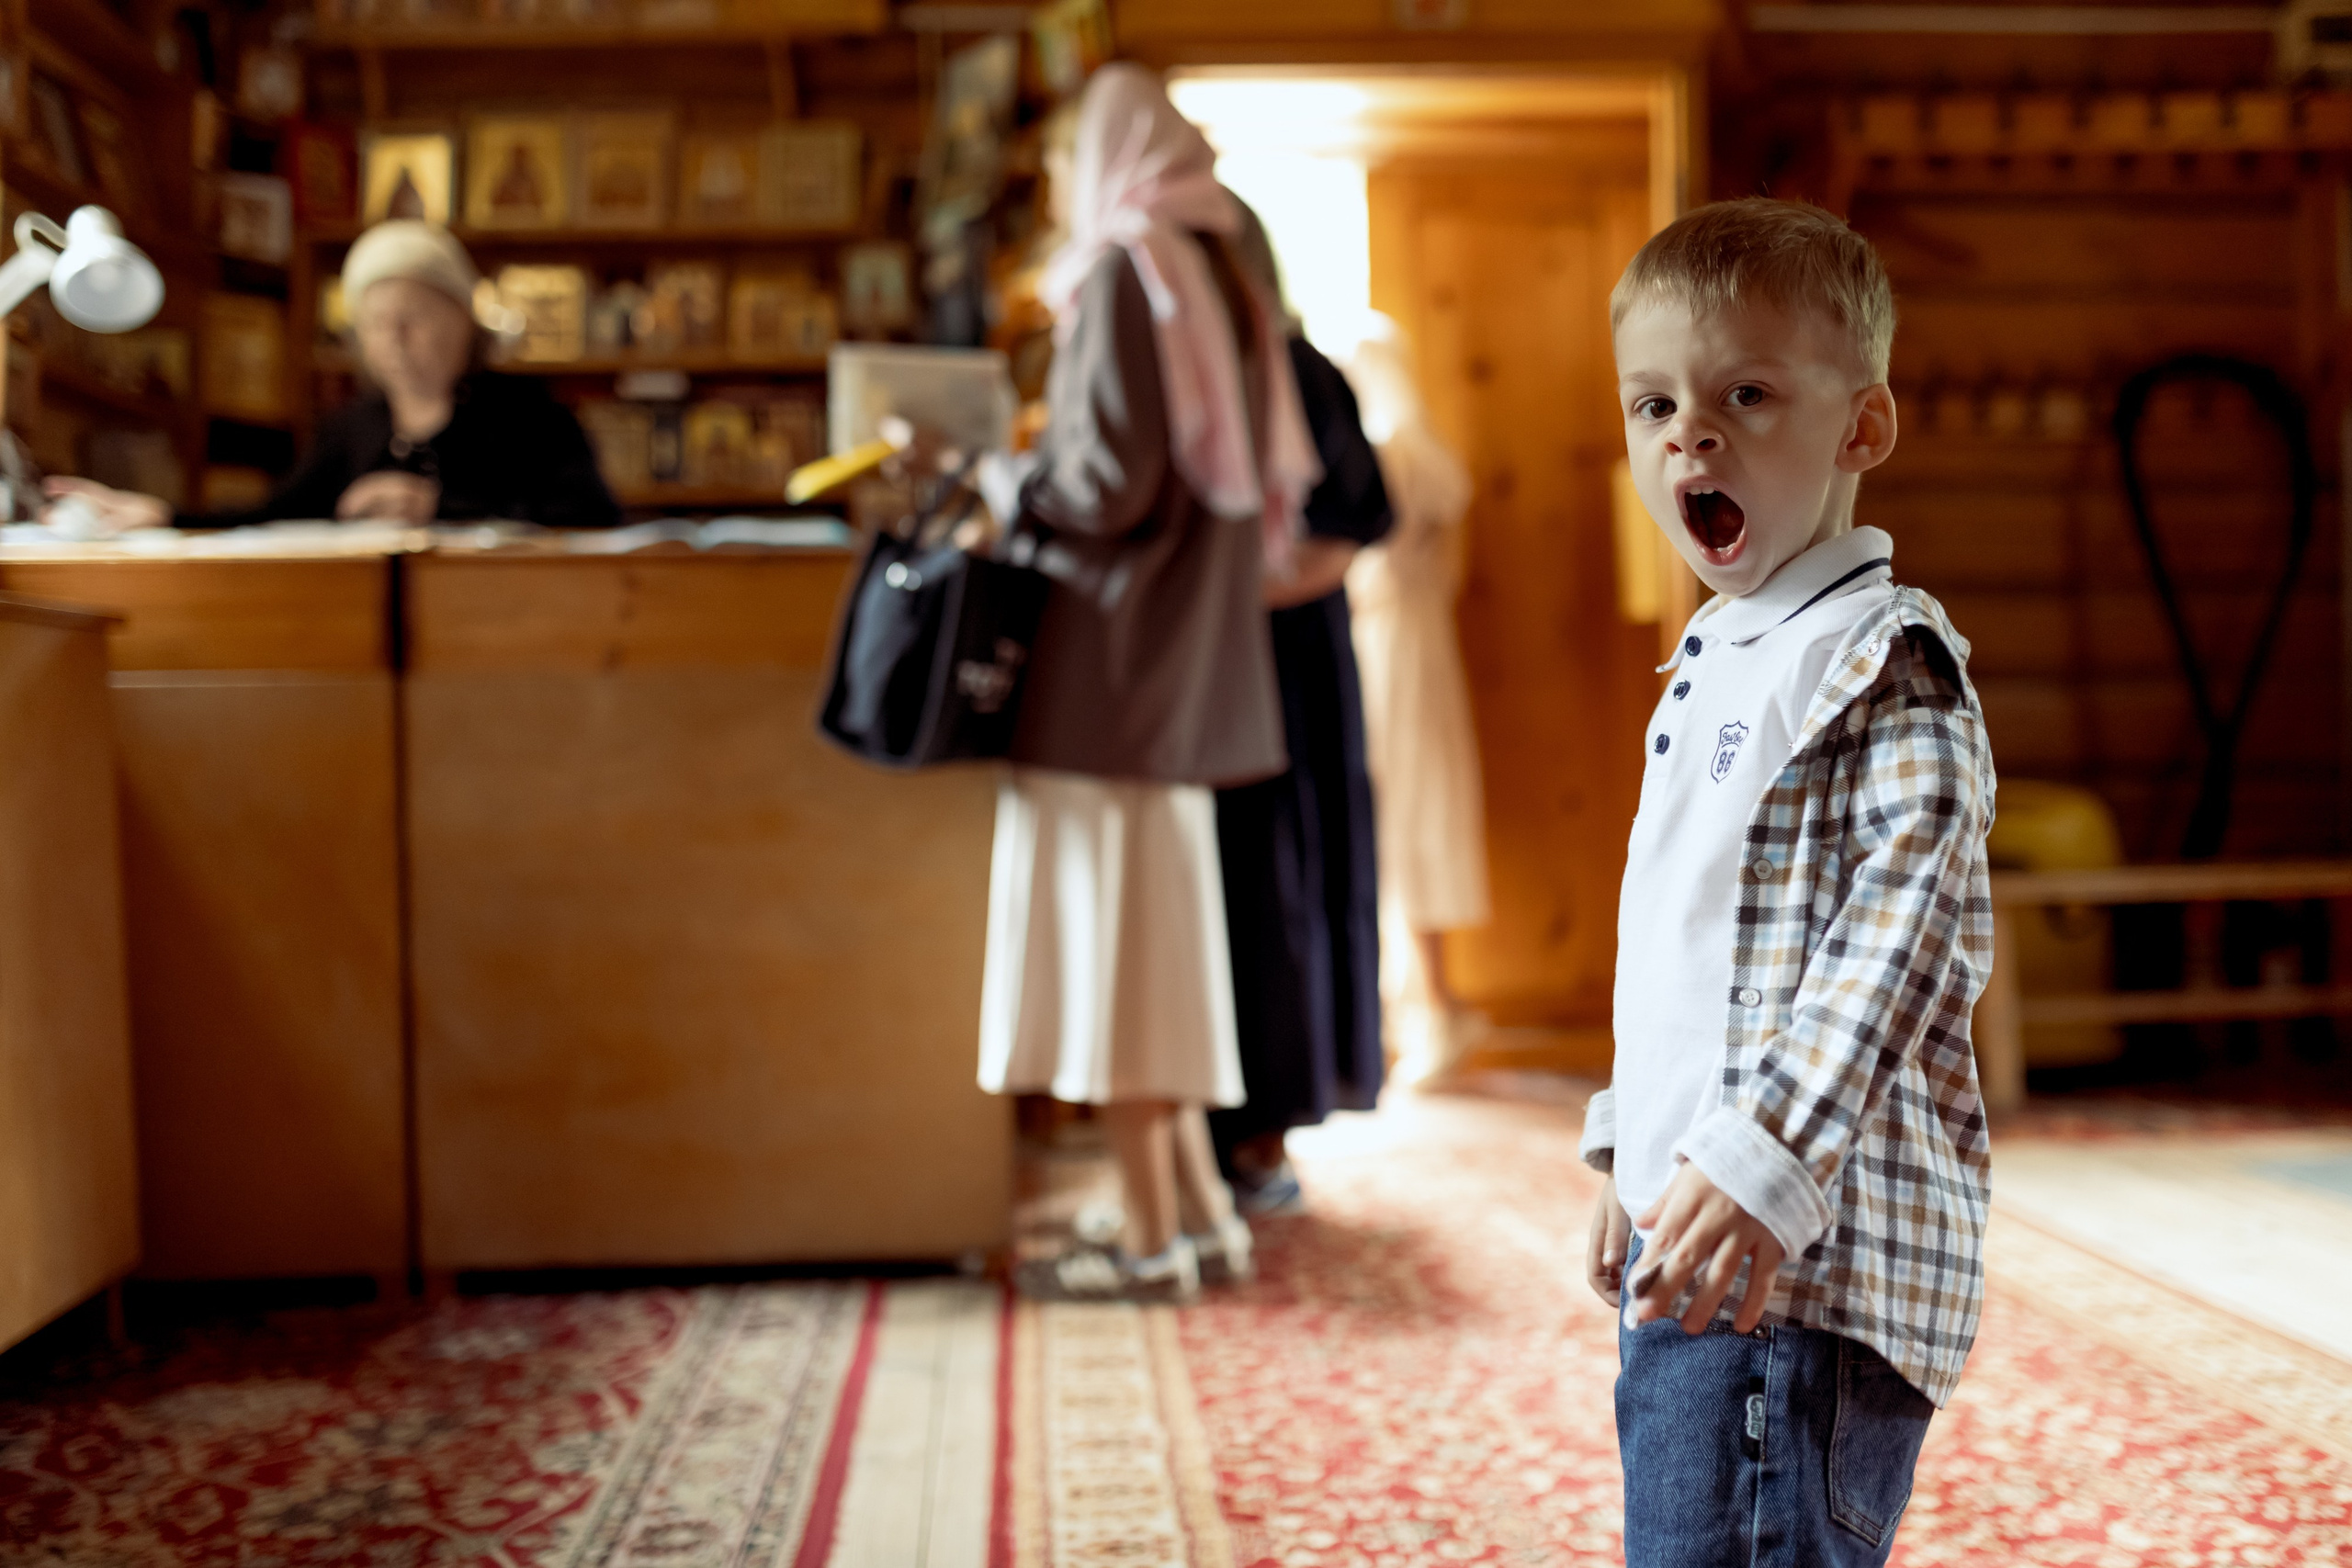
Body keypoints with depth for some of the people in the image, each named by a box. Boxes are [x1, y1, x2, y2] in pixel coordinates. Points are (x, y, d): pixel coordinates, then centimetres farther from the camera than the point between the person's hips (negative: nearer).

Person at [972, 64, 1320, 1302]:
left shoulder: (1119, 270, -12)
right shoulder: (1213, 280, 14)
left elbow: (1107, 481, -19)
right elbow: (1264, 482, 15)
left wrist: (1007, 482, 0)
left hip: (1107, 660, -9)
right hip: (1186, 662, 9)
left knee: (1105, 934, -3)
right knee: (1153, 935, 14)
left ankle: (1154, 1239, 3)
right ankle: (1201, 1213, 18)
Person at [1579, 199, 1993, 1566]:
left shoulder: (1884, 658, -12)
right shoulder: (1718, 661, 17)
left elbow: (1911, 927, -23)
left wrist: (1762, 1160, -29)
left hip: (1796, 1261, -10)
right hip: (1688, 1255, 10)